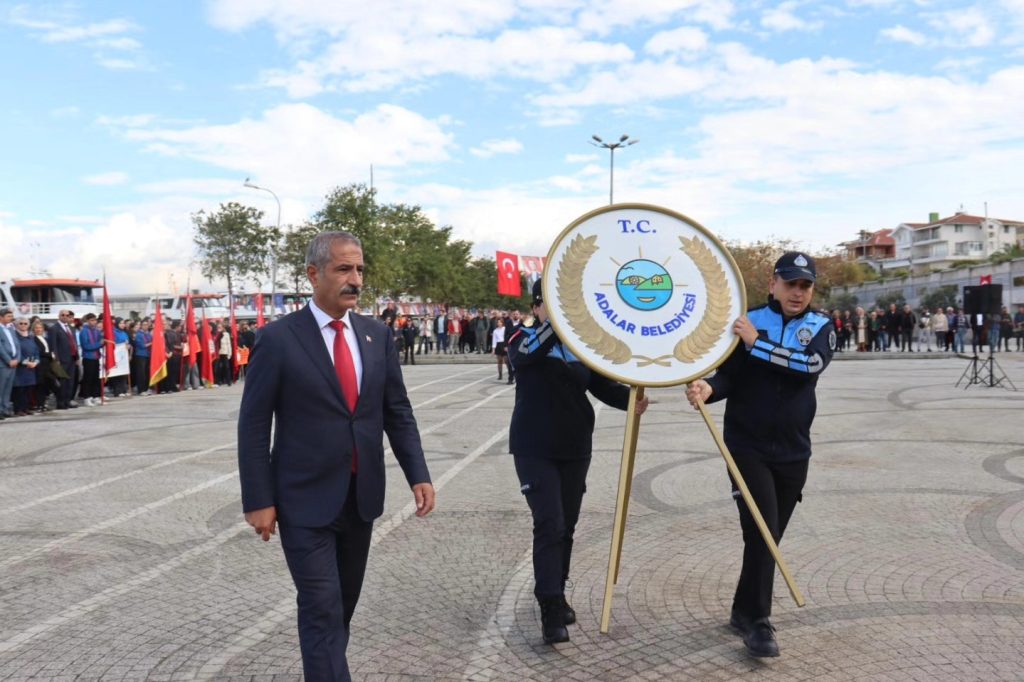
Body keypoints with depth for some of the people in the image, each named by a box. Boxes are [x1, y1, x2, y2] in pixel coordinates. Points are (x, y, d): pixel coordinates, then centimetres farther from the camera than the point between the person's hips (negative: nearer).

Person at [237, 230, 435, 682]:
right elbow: (253, 426, -8)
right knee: (322, 610, -2)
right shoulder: (278, 338, -10)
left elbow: (398, 412, 6)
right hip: (305, 500, -5)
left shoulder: (377, 334, 3)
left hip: (362, 496, 5)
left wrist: (418, 475, -3)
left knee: (344, 604, 19)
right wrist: (258, 500, -11)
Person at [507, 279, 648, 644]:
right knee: (549, 524, -12)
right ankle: (550, 608, -4)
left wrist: (632, 397, -20)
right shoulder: (524, 339, -4)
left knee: (567, 524, 11)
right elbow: (524, 354, -29)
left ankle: (558, 593, 29)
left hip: (575, 448, 4)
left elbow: (604, 385, 0)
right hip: (534, 449, -4)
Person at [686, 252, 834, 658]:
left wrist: (758, 344, -22)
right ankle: (758, 622, 2)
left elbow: (811, 365, -19)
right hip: (747, 447, -3)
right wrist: (708, 388, -33)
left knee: (770, 536, 13)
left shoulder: (821, 328, 2)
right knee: (760, 531, -10)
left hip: (793, 453, 3)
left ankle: (744, 610, 30)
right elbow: (729, 375, -11)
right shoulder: (747, 322, -3)